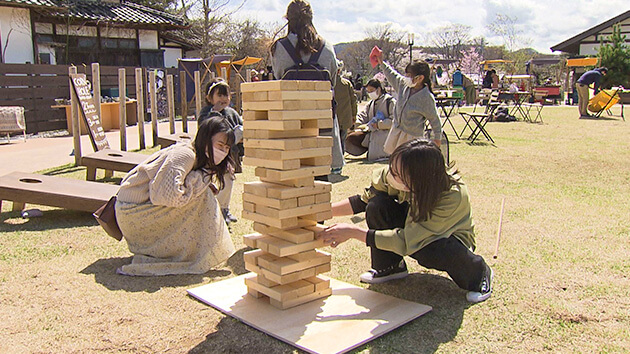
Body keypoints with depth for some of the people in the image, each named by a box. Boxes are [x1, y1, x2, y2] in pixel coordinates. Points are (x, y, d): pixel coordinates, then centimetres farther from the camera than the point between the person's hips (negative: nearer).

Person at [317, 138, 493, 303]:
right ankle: (390, 267, -1)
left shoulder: (453, 196, -38)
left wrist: (353, 232, -38)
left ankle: (478, 272, -5)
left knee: (431, 250, -39)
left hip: (450, 238, -3)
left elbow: (406, 242, -39)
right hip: (413, 223, 4)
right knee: (377, 205, -24)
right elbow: (364, 200, -8)